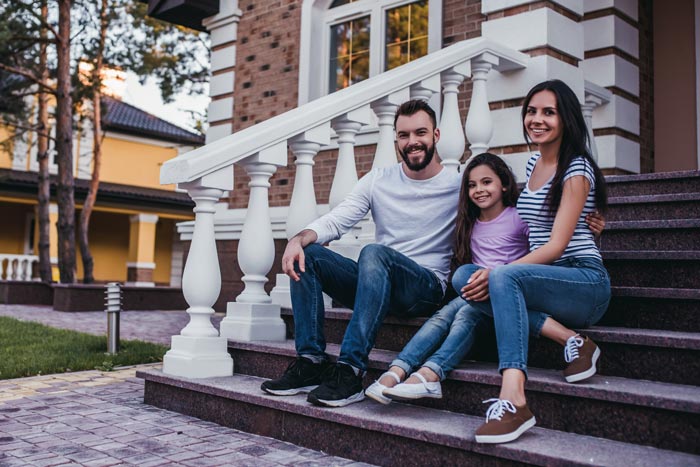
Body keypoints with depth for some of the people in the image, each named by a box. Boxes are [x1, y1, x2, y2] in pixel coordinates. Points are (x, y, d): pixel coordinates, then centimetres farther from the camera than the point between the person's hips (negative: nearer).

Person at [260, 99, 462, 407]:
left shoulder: (458, 187, 0)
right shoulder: (378, 180, 8)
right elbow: (335, 221, -1)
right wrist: (299, 238, -21)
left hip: (427, 288, -4)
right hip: (378, 286, 5)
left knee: (374, 253, -35)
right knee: (306, 255, -15)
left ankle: (350, 371, -38)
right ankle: (311, 362, -19)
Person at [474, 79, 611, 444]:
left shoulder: (577, 169, -9)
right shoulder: (533, 164, 15)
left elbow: (556, 246, -17)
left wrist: (496, 271, -25)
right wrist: (491, 273, 10)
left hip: (586, 280, -7)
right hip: (547, 278, 7)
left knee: (502, 279, -36)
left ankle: (513, 401, -46)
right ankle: (573, 341, -21)